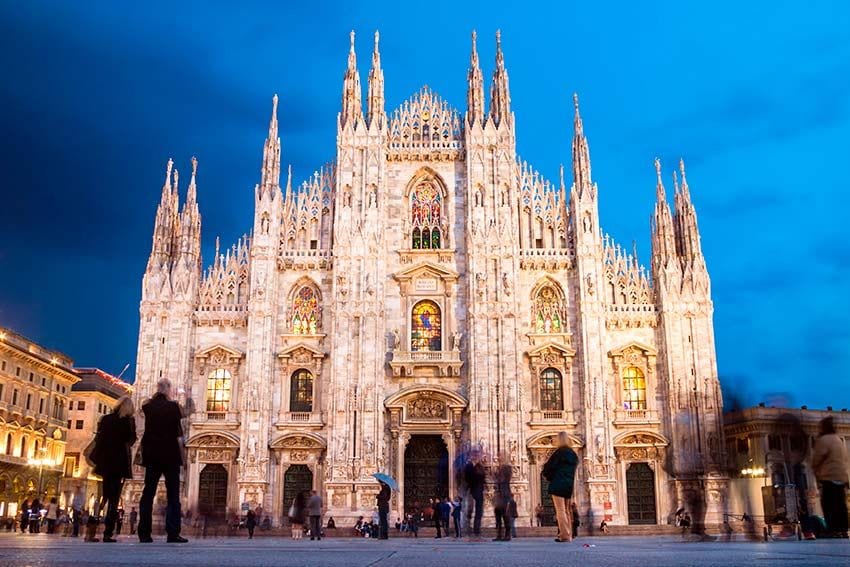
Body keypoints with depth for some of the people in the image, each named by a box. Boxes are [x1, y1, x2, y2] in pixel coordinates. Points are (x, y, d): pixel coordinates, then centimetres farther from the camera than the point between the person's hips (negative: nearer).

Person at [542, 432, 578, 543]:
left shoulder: (559, 452, -11)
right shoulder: (573, 454, 11)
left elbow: (549, 466, -10)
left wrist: (547, 475, 9)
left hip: (558, 485, -7)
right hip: (569, 485, 7)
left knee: (560, 510, -5)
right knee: (566, 510, 13)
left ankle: (564, 535, -8)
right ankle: (569, 534, 13)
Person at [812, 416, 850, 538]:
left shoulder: (823, 440, -9)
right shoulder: (839, 440, 19)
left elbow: (816, 460, -10)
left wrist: (816, 472, 11)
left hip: (830, 478, -9)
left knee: (829, 505, -9)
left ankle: (833, 530, -14)